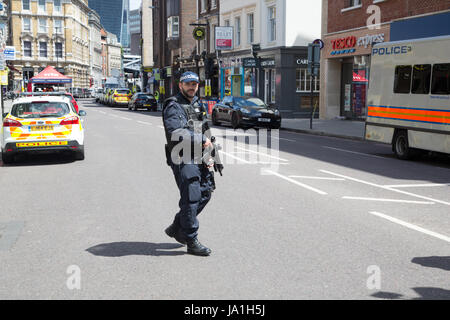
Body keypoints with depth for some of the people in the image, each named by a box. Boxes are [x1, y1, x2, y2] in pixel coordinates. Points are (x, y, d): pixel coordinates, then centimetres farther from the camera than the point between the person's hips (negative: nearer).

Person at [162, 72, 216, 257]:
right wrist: (202, 140, -17)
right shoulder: (174, 107, -9)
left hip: (198, 159, 9)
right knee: (191, 199, -8)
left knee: (205, 194, 11)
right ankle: (192, 243, 1)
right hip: (183, 160, -9)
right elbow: (176, 133, -24)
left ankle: (177, 228, 25)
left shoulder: (198, 105, 19)